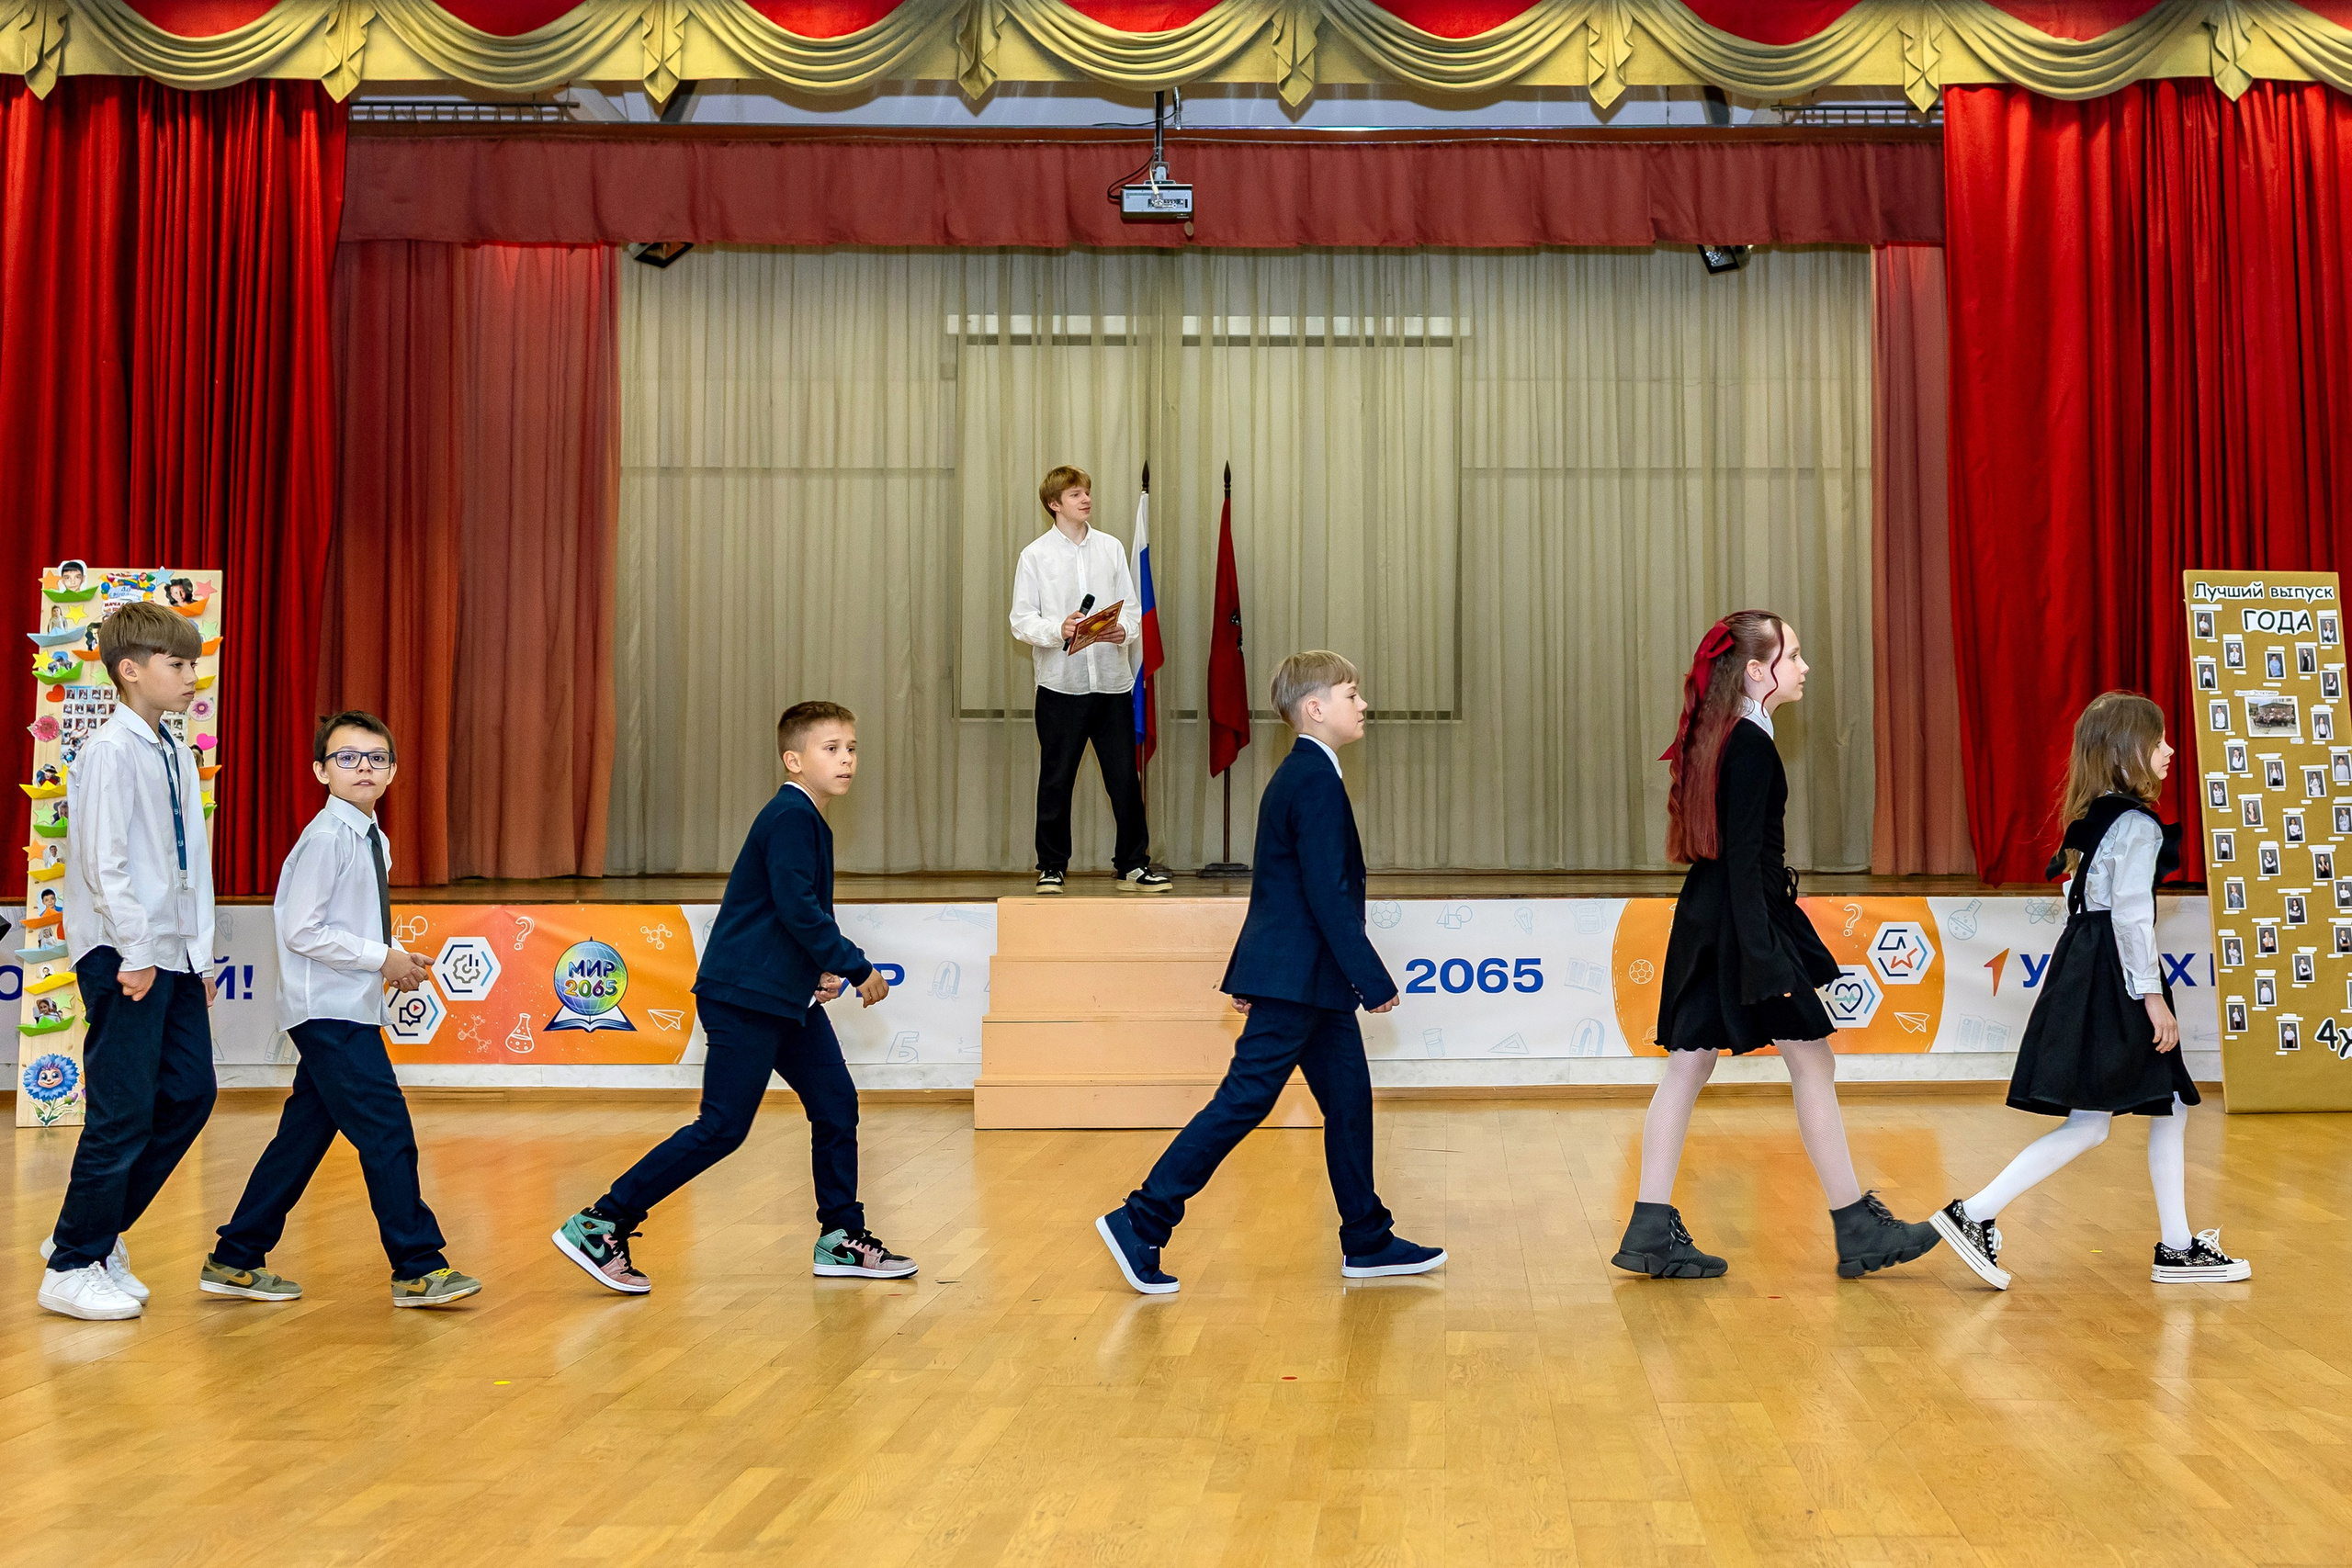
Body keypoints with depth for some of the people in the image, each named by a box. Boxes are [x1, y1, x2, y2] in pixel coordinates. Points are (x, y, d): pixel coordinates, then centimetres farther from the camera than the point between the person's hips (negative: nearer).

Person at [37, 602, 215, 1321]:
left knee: (189, 1094, 10)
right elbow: (104, 862, -17)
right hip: (123, 957, -8)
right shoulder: (111, 752, -12)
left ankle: (95, 1233, 23)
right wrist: (135, 953, -17)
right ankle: (73, 1268, 9)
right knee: (124, 1111, -4)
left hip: (173, 956, 9)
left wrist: (199, 952, 13)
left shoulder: (178, 755, 14)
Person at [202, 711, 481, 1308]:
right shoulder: (326, 838, -15)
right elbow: (304, 931, -19)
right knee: (388, 1133, -9)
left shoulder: (375, 840, 14)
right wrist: (382, 958, -15)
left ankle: (235, 1262, 22)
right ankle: (418, 1268, -4)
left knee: (304, 1135, 13)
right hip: (329, 1012, -10)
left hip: (348, 1012, 10)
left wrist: (398, 957, 4)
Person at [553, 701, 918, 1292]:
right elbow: (799, 910, -22)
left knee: (836, 1106, 9)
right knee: (722, 1127, -9)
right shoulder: (790, 817, -14)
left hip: (788, 998, 10)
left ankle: (842, 1239, 19)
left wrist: (820, 969, 12)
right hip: (743, 998, -10)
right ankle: (599, 1226, -4)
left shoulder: (808, 821, 16)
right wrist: (857, 969, -17)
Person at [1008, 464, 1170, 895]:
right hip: (1060, 682, -2)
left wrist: (1124, 629, -11)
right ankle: (1052, 866, 14)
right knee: (1056, 778, 3)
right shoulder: (1035, 555, 3)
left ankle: (1134, 864, 11)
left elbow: (1133, 607, 10)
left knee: (1125, 775, 2)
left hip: (1112, 679, 2)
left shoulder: (1111, 548, 10)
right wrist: (1057, 630, -19)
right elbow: (1022, 620, -1)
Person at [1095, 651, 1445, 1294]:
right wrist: (1374, 981, -19)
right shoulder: (1317, 781, -16)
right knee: (1243, 1101, -8)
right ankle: (1140, 1223, -4)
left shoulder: (1296, 776, 16)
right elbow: (1329, 895, -22)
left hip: (1307, 981, 11)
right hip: (1299, 980, -11)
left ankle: (1367, 1242, 19)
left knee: (1349, 1101, 13)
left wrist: (1251, 973, 23)